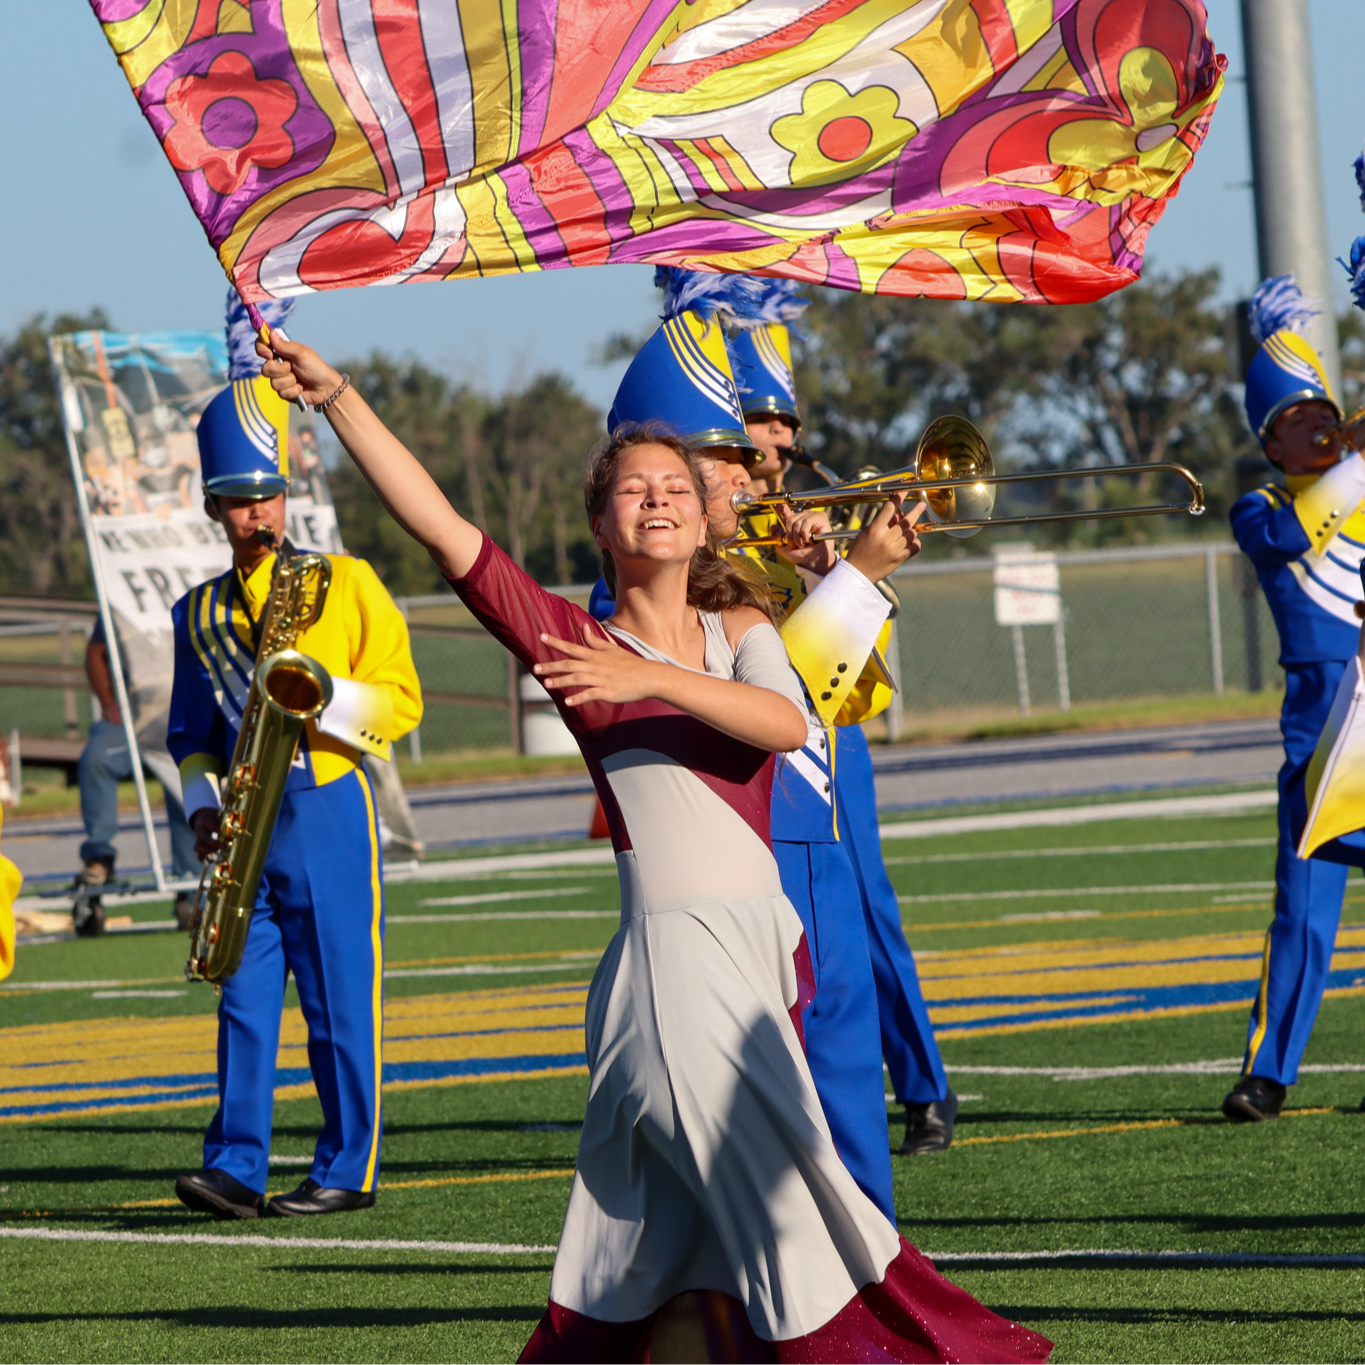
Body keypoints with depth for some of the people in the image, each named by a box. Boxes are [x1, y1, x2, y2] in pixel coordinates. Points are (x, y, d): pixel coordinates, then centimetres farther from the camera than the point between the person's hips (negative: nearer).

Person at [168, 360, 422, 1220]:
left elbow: (401, 702, -1)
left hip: (330, 811, -3)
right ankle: (236, 1168, -3)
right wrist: (204, 805, 1)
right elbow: (192, 733, 18)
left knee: (341, 1001, -1)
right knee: (246, 998, -1)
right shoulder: (200, 615, 14)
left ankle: (351, 1171, 5)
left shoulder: (347, 584, 2)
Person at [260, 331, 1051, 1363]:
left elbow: (786, 724, -6)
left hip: (766, 940, 4)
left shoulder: (740, 628, 15)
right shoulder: (575, 640, 3)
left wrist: (654, 678, -19)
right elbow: (441, 527, -6)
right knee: (773, 1191, -9)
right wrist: (338, 398, -13)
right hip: (673, 952, -4)